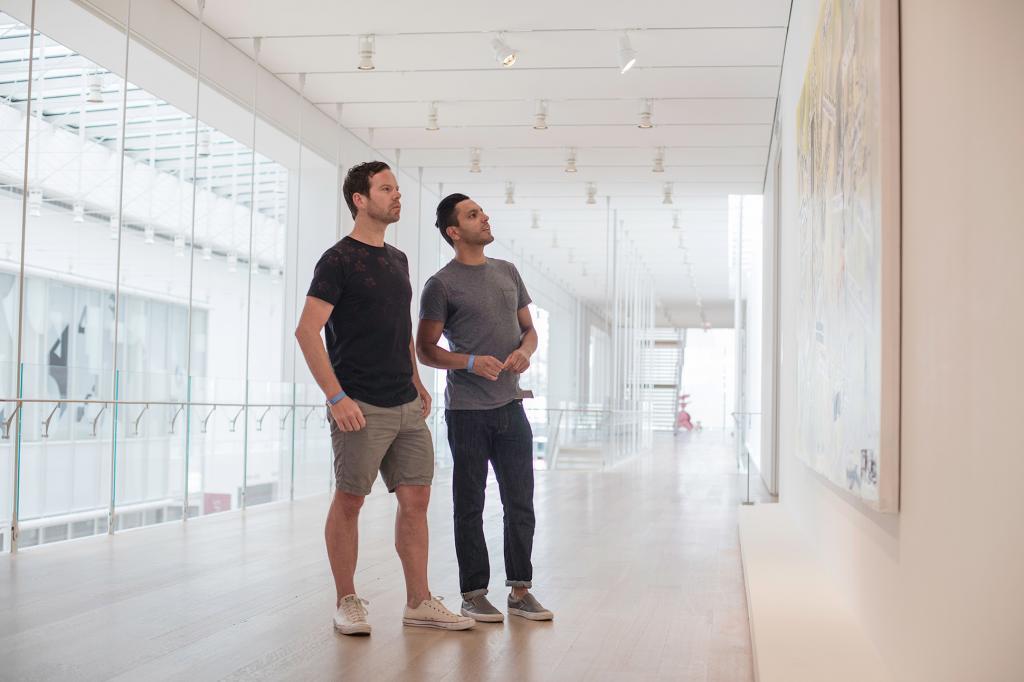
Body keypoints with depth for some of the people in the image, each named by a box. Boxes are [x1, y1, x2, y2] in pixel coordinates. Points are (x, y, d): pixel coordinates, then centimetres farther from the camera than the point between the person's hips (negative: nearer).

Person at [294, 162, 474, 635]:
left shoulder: (397, 260, 16)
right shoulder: (338, 259, -7)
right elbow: (307, 331, -13)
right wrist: (336, 397, -18)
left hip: (407, 407, 7)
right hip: (362, 409, -7)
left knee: (415, 500, 7)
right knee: (349, 501, 2)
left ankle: (418, 602, 15)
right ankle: (347, 603, 14)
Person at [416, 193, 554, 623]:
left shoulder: (507, 272, 13)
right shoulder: (442, 285, -5)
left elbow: (529, 329, 19)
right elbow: (425, 350, -4)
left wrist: (524, 352, -4)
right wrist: (471, 362, -19)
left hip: (511, 406, 5)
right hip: (467, 410, -5)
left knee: (520, 503, 7)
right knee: (470, 505, 4)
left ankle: (520, 590, 18)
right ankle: (473, 595, 12)